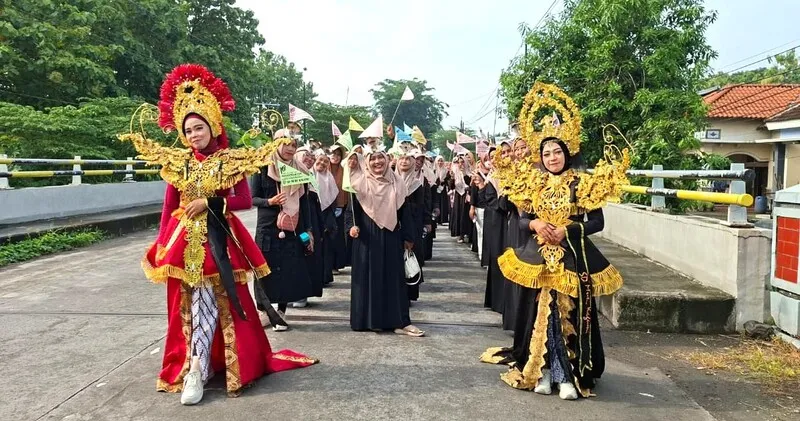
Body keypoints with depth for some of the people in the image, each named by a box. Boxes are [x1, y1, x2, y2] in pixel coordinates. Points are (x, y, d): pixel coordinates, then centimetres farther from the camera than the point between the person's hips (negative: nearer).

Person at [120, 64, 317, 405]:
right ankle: (197, 367, 19)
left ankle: (195, 371, 1)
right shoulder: (178, 162, 5)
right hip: (185, 241, 3)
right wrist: (162, 246, 2)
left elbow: (245, 201, -7)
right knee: (188, 306, 7)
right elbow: (169, 206, 6)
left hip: (217, 240, -3)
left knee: (208, 304, -6)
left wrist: (208, 203, -15)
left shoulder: (231, 160, -3)